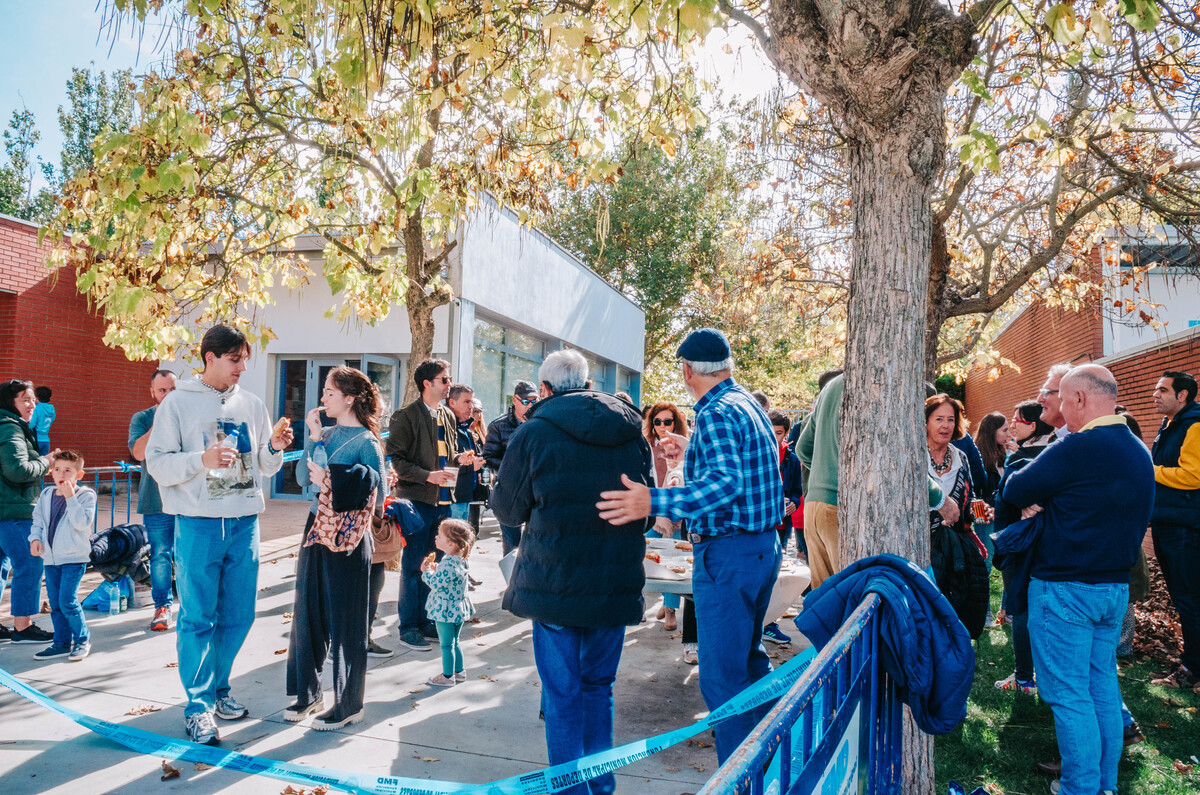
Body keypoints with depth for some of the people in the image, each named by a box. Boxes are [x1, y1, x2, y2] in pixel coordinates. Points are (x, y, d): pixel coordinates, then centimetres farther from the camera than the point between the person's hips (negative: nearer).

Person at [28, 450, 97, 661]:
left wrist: (71, 498, -25)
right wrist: (35, 538, -2)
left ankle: (82, 639, 6)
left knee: (67, 601, -11)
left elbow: (82, 523, -21)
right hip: (50, 558, 6)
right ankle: (61, 642, 23)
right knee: (55, 604, 11)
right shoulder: (46, 495, 8)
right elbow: (38, 520, 17)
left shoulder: (85, 495, -8)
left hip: (74, 558, -6)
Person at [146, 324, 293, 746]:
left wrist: (275, 448, -5)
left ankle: (217, 688, 29)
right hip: (199, 524, -4)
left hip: (245, 522, 4)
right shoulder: (178, 403, -1)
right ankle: (198, 704, 12)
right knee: (198, 618, -1)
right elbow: (157, 463, -5)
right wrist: (201, 459, -21)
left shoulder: (252, 405, 10)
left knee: (238, 615, 11)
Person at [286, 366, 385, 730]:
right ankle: (309, 693, 31)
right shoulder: (326, 434, 9)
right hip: (317, 529, 7)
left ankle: (349, 705, 17)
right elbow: (303, 477, 1)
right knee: (307, 613, 14)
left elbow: (377, 496, -12)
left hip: (348, 537, -7)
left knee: (345, 622, 3)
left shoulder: (366, 441, -10)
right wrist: (313, 437, -6)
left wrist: (332, 480, -17)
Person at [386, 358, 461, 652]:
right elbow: (395, 459, -11)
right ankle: (408, 628, 11)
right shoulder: (406, 416, -7)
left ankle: (424, 621, 24)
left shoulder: (449, 416, 14)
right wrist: (428, 476, -19)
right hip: (417, 499, -7)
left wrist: (453, 467, 3)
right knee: (413, 565, 1)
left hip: (443, 500, 7)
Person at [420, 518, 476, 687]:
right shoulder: (458, 559, 4)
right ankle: (458, 672, 32)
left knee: (446, 644, 4)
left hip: (446, 610, -10)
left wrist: (426, 572, -10)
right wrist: (435, 568, 7)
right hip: (456, 609, 10)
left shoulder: (450, 563, -27)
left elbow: (436, 584, -25)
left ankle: (448, 677, 16)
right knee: (454, 642, 21)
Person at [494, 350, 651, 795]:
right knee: (598, 687, 19)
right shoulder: (633, 434, 4)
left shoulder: (534, 432, -9)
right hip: (617, 586, 4)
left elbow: (507, 509, -1)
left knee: (562, 695, 8)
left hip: (555, 585, -4)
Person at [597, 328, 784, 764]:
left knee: (722, 677, -2)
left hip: (727, 553, -10)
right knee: (748, 656, 24)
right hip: (764, 545, 10)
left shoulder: (716, 414, -18)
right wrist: (694, 453, 36)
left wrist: (653, 502, -39)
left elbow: (726, 483, -32)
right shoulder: (750, 405, 12)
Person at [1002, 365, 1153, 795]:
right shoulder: (1139, 452, 8)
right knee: (1103, 686, 17)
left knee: (1068, 694, 1)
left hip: (1065, 588, -8)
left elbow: (1014, 491, -15)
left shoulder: (1077, 448, -21)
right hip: (1116, 586, 9)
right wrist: (1048, 502, 4)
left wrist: (1035, 496, 8)